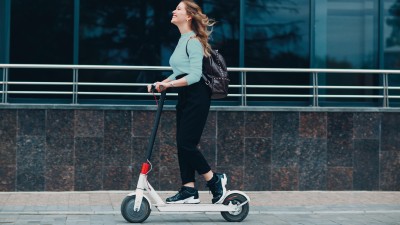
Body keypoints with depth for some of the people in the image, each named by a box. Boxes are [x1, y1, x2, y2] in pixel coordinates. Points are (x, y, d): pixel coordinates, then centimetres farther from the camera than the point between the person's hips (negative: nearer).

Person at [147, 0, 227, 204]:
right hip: (185, 97, 9)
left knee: (186, 143, -9)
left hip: (196, 97, -9)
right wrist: (162, 83, 4)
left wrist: (169, 84, -23)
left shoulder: (193, 41, -12)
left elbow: (194, 76, -20)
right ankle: (189, 190, 10)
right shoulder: (182, 40, 16)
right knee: (182, 143, 6)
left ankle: (215, 180, 5)